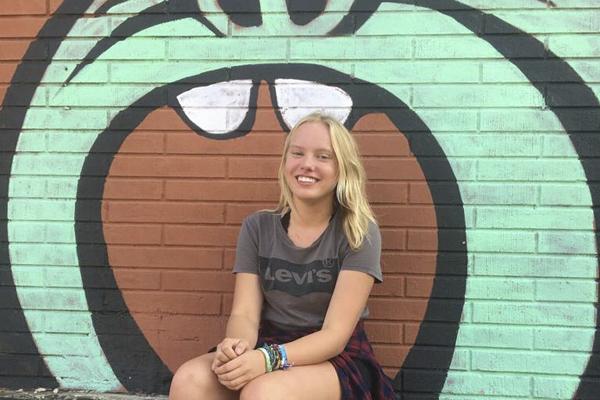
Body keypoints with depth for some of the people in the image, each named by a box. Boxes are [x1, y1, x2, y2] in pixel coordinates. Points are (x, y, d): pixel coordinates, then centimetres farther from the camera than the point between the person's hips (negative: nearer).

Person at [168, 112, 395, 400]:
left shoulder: (358, 233, -9)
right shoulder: (257, 228, 2)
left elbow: (335, 334, -15)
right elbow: (244, 313, -5)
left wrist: (269, 358, -32)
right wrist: (237, 345, -29)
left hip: (338, 361, -3)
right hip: (269, 351, 3)